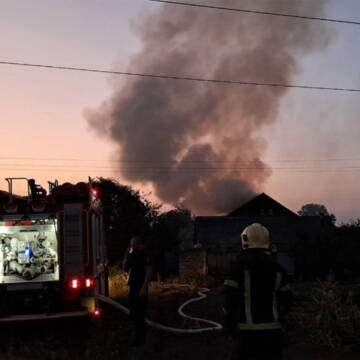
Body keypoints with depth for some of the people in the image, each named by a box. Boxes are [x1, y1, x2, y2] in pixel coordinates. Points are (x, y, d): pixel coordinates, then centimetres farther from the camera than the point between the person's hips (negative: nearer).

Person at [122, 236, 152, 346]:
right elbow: (125, 268, 17)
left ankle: (140, 337, 2)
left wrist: (144, 288, -24)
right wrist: (126, 256, 3)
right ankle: (139, 335, 27)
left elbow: (149, 272, -18)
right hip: (133, 287, 9)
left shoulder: (144, 256, -11)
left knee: (139, 313, -7)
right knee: (133, 312, 15)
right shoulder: (133, 257, 14)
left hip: (141, 288, -9)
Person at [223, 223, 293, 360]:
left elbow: (230, 299, -10)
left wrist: (229, 325, 1)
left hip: (247, 329, -2)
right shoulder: (277, 269, 1)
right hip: (272, 328, 3)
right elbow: (286, 301, 6)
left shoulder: (239, 267, -9)